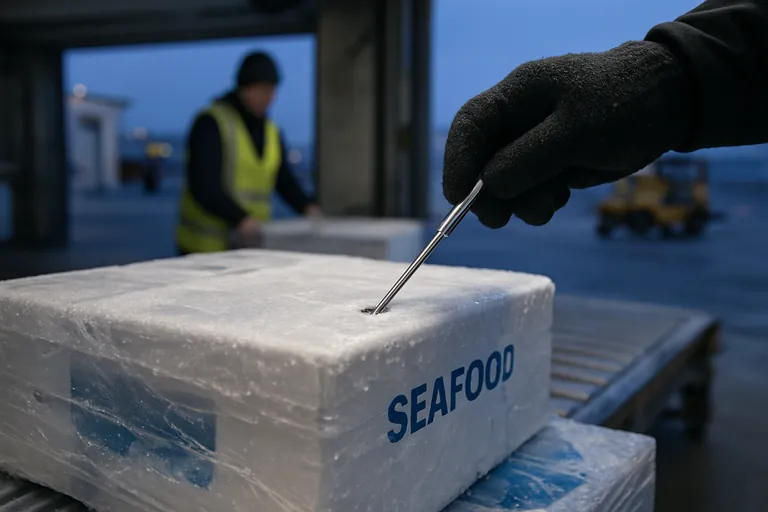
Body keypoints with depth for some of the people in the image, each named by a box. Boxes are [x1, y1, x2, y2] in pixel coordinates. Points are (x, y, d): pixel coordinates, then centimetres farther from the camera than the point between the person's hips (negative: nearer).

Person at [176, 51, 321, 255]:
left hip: (251, 245, 6)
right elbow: (204, 187, -19)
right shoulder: (210, 124, -10)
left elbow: (285, 181, 16)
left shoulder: (272, 131, 11)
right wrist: (241, 219, -30)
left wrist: (307, 207, -3)